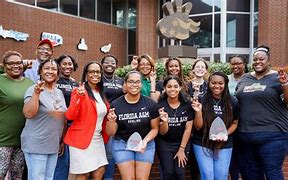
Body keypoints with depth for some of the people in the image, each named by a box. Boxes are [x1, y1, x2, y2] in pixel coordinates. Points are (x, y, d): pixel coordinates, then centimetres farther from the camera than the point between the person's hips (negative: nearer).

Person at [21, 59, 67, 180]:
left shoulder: (59, 92, 9)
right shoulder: (34, 89, -11)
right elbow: (28, 114, -24)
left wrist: (62, 141, 17)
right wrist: (36, 93, -33)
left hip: (54, 145, 7)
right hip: (36, 145, -6)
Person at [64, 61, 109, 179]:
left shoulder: (101, 93, 11)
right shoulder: (79, 91, -10)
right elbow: (69, 116, -20)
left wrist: (105, 136, 12)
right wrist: (79, 97, -32)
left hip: (98, 139, 7)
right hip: (81, 138, -7)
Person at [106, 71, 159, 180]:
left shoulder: (150, 104, -8)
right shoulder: (116, 105, -10)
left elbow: (155, 128, 0)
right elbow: (110, 133, -4)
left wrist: (145, 141, -16)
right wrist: (111, 121, -24)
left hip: (146, 144, 1)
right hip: (122, 144, -1)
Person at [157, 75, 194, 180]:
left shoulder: (187, 104, -9)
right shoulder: (160, 105, -13)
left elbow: (188, 129, -5)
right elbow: (162, 132, -11)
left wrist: (182, 149, -5)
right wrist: (164, 121, -32)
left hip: (182, 143, 1)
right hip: (164, 144, -1)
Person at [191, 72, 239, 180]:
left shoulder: (232, 101, -5)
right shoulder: (201, 100, -10)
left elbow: (235, 123, 9)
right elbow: (198, 127, -8)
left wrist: (225, 134, -9)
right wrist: (198, 111, -25)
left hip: (224, 145, 2)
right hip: (202, 144, -2)